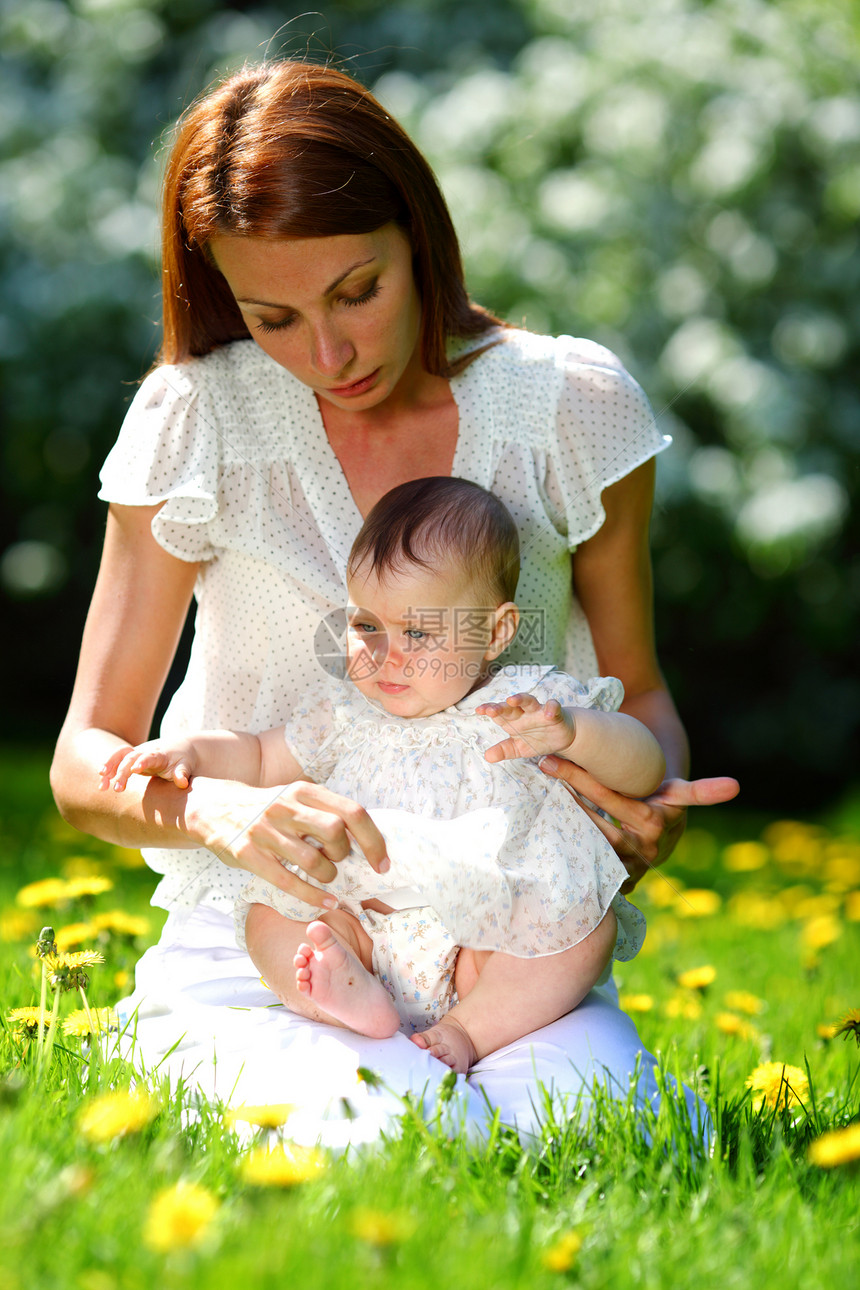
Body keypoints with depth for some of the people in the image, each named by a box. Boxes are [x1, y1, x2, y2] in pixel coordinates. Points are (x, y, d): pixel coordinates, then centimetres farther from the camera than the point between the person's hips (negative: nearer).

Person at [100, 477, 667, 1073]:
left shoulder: (533, 704, -1)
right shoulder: (348, 713, 12)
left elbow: (646, 771, -9)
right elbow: (262, 759, 26)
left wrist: (572, 731, -28)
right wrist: (189, 751, 6)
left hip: (493, 942, -3)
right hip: (363, 933, 4)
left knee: (589, 927, -28)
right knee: (266, 912, -16)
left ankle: (471, 1029, -29)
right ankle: (354, 1002, -40)